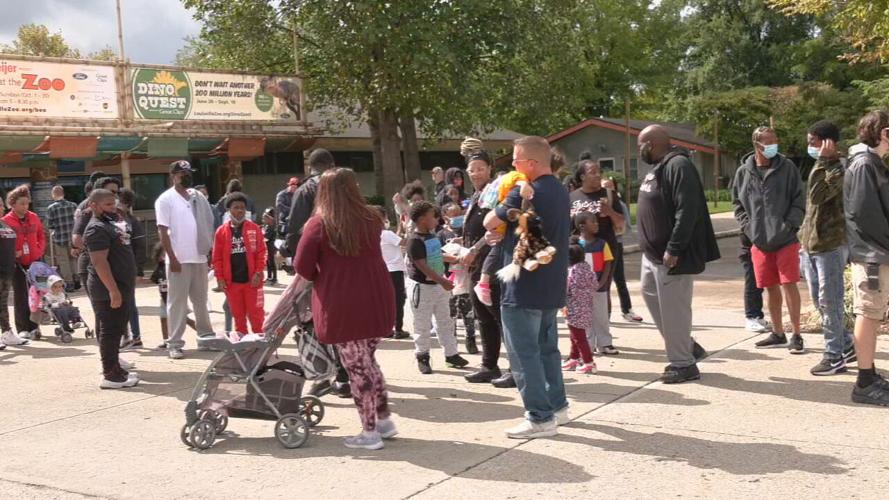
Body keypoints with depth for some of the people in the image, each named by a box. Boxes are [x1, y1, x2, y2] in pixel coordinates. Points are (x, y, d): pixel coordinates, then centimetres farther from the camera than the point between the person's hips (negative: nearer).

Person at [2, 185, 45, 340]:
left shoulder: (34, 218, 4)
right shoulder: (6, 221, -8)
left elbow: (41, 237, 13)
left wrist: (40, 251, 0)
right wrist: (12, 254, -17)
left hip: (35, 261, 3)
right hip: (17, 263, -3)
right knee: (21, 296, 1)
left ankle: (34, 326, 19)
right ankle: (23, 328, 7)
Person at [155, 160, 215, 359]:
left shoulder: (197, 197, 11)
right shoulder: (166, 199, -4)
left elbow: (207, 225, 15)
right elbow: (163, 231, -8)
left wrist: (211, 249, 7)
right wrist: (172, 258, -14)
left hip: (199, 257, 5)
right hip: (179, 259, -5)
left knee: (201, 300, 15)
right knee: (177, 302, -1)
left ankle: (206, 336, 25)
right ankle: (175, 344, 3)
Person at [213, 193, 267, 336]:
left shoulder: (254, 228, 0)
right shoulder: (221, 231, 2)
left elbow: (261, 252, -2)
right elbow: (217, 257, 2)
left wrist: (258, 272, -9)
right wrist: (220, 277, -3)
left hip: (251, 280, -1)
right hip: (231, 281, 1)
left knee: (255, 313, 2)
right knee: (238, 314, 11)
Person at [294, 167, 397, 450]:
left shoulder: (319, 224, -8)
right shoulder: (371, 219, 4)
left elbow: (302, 267, -9)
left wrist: (320, 277, 11)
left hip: (342, 304, -5)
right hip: (377, 300, 5)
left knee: (357, 367, 4)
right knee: (367, 361, 20)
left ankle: (369, 432, 11)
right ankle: (384, 419, 26)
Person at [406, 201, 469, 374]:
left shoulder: (433, 235, 5)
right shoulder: (414, 241, -20)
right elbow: (422, 266, -26)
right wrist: (442, 281, -31)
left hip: (439, 285, 8)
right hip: (422, 287, -8)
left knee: (445, 322, 13)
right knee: (422, 326, 3)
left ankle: (451, 354, 22)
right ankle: (422, 357, 15)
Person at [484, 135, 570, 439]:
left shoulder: (524, 194, -18)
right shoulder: (561, 191, 10)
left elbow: (489, 223, -9)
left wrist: (501, 205, 9)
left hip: (523, 287, -9)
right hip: (552, 286, 9)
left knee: (524, 354, -2)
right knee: (547, 348, 19)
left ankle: (540, 418, 0)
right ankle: (557, 406, 26)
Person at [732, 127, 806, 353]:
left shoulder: (787, 167, -3)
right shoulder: (743, 172, 4)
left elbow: (798, 200, -2)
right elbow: (738, 203, 12)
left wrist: (789, 225, -12)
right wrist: (748, 227, 0)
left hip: (785, 239, -3)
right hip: (759, 241, 3)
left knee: (789, 284, -5)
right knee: (770, 288, 11)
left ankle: (796, 335, 5)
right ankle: (777, 334, 24)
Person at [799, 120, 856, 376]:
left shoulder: (839, 169, -13)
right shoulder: (820, 168, 15)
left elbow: (817, 195, -26)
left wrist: (822, 161, -22)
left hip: (831, 245, -9)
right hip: (811, 246, 9)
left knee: (829, 302, -4)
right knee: (819, 302, 14)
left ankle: (834, 356, 5)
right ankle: (847, 345, 26)